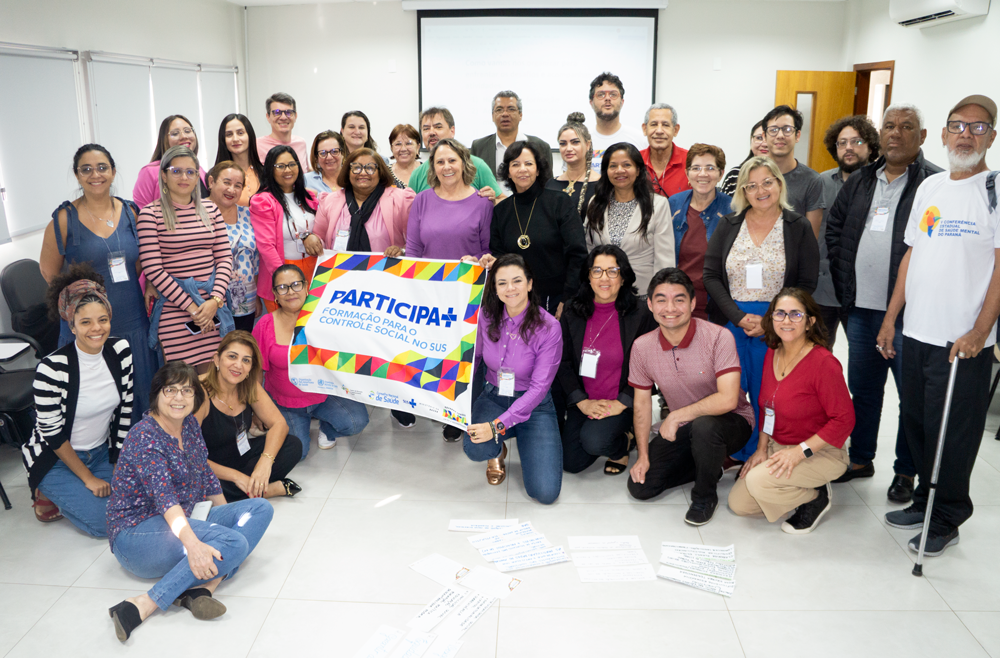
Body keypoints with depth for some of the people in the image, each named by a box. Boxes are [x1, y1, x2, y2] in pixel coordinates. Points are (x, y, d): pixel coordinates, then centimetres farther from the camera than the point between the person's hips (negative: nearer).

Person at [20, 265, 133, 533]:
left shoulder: (120, 350, -10)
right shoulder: (52, 368, -24)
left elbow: (124, 409, -1)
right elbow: (52, 432, -17)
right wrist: (88, 478, -12)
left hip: (101, 452, 5)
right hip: (57, 459, -5)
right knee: (107, 522, -16)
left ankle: (70, 493, 18)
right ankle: (47, 493, 12)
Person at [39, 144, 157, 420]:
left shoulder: (130, 212, 4)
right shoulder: (65, 219, -6)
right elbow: (50, 273, 1)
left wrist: (150, 284, 0)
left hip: (132, 322, 3)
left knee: (139, 396, 13)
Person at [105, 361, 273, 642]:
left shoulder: (190, 425, 8)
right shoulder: (145, 437, -17)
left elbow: (205, 476, 19)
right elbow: (164, 496, -31)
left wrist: (229, 518, 20)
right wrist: (193, 544, -42)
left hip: (179, 524, 9)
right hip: (135, 533, -9)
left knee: (261, 508, -5)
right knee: (233, 542, -29)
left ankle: (203, 587, -25)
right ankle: (143, 605, -31)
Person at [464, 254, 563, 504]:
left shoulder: (548, 327, -19)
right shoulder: (487, 317, -8)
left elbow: (539, 387, -19)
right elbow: (472, 357, 8)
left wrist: (498, 425, -27)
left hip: (533, 406, -1)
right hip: (493, 397, 2)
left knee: (546, 492, -15)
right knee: (475, 449, -33)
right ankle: (497, 451, 8)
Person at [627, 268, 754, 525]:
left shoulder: (718, 337, -23)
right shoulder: (642, 347, -8)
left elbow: (727, 400, -31)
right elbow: (642, 403, 2)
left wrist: (677, 416, -26)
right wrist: (643, 456, 0)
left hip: (731, 422, -5)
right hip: (682, 427, 5)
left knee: (703, 425, -39)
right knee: (639, 487, -5)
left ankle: (705, 496, -9)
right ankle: (709, 464, 16)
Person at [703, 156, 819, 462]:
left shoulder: (799, 227, 3)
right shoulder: (728, 225, 8)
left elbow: (807, 284, 0)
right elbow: (711, 275, 3)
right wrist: (739, 317, -9)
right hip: (732, 322, 2)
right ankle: (740, 458, 20)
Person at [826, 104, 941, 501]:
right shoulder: (860, 181, 12)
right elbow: (834, 228, 18)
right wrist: (844, 282, 10)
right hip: (861, 308, 5)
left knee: (913, 395, 5)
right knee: (862, 389, 16)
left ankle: (906, 472, 21)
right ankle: (860, 459, 32)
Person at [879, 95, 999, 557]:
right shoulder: (930, 187, 11)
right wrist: (891, 318, 12)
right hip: (916, 330, 6)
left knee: (953, 432, 2)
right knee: (916, 422, 14)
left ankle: (946, 520, 18)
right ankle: (925, 501, 31)